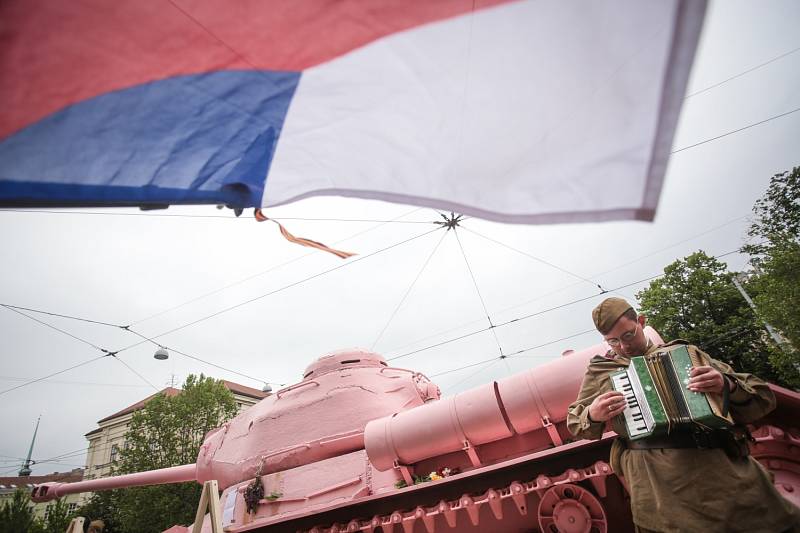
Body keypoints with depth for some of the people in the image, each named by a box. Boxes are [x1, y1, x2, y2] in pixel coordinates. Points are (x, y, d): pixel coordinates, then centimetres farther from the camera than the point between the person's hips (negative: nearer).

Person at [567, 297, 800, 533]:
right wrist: (592, 416, -2)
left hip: (721, 460, 2)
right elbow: (575, 425, 21)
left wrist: (728, 386, -8)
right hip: (654, 474, -1)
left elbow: (762, 398, 14)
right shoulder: (600, 370, 15)